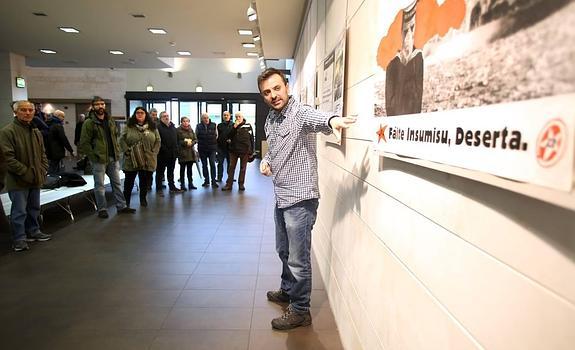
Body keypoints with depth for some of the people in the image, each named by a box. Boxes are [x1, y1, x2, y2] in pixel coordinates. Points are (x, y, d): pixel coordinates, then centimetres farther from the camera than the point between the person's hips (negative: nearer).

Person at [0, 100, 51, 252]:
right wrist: (26, 173, -19)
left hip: (36, 179, 7)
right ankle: (19, 239, 11)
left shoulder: (36, 132, 11)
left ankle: (33, 231, 33)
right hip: (18, 181, -7)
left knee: (34, 208, 18)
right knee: (19, 211, 0)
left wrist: (43, 170, 3)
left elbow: (42, 154, 17)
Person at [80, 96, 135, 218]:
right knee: (100, 185, 5)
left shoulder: (110, 121, 11)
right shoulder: (89, 122, -8)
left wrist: (117, 151, 8)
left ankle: (121, 206, 19)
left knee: (117, 183, 11)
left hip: (113, 158, 6)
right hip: (99, 159, -6)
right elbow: (84, 143, -11)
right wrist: (93, 156, -16)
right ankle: (102, 209, 15)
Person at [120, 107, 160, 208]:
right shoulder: (129, 127, 4)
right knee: (129, 181, 7)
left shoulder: (152, 127, 7)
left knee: (145, 181, 7)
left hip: (148, 160, 1)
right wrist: (126, 151, -8)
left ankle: (143, 198, 24)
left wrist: (154, 152, -2)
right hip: (131, 160, -1)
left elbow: (158, 141, 7)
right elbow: (122, 140, 3)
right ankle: (126, 200, 20)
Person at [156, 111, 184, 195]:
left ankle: (172, 187, 26)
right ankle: (159, 188, 12)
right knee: (160, 172, 4)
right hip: (162, 154, -7)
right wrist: (163, 150, -18)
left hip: (172, 154, 7)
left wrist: (176, 150, 10)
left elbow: (176, 140, 18)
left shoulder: (173, 127, 15)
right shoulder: (158, 127, -10)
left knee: (171, 172, 17)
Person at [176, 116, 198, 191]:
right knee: (182, 168, 2)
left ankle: (190, 183, 13)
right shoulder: (178, 130, -4)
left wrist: (191, 143, -9)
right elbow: (177, 141, -10)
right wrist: (185, 143, -16)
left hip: (191, 151, 4)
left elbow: (195, 139, 10)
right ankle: (182, 184, 9)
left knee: (190, 168, 7)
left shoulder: (191, 130, 12)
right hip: (182, 152, -4)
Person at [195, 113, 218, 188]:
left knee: (212, 164, -8)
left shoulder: (214, 125, 1)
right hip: (202, 148, 2)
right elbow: (196, 136, 8)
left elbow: (216, 135, 9)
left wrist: (213, 142, 0)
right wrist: (201, 142, 0)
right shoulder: (198, 126, 2)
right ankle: (206, 180, 19)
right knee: (204, 165, 9)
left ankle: (213, 181, -3)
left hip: (212, 148, -1)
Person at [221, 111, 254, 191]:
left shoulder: (248, 126, 1)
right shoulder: (233, 126, 6)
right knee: (231, 167, 3)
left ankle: (241, 184, 17)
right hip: (234, 150, 1)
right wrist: (234, 127, -15)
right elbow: (229, 136, -5)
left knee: (243, 168, 8)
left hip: (244, 150, -1)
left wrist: (251, 151, 0)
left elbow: (251, 139, 3)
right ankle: (229, 184, 8)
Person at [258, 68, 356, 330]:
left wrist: (332, 120, -64)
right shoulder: (270, 120, 9)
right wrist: (266, 160, 3)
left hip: (299, 199, -9)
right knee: (284, 251, 25)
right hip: (281, 197, 9)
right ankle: (287, 291, 47)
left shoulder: (300, 112, -17)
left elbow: (315, 118, -41)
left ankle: (300, 311, 22)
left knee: (298, 259, 4)